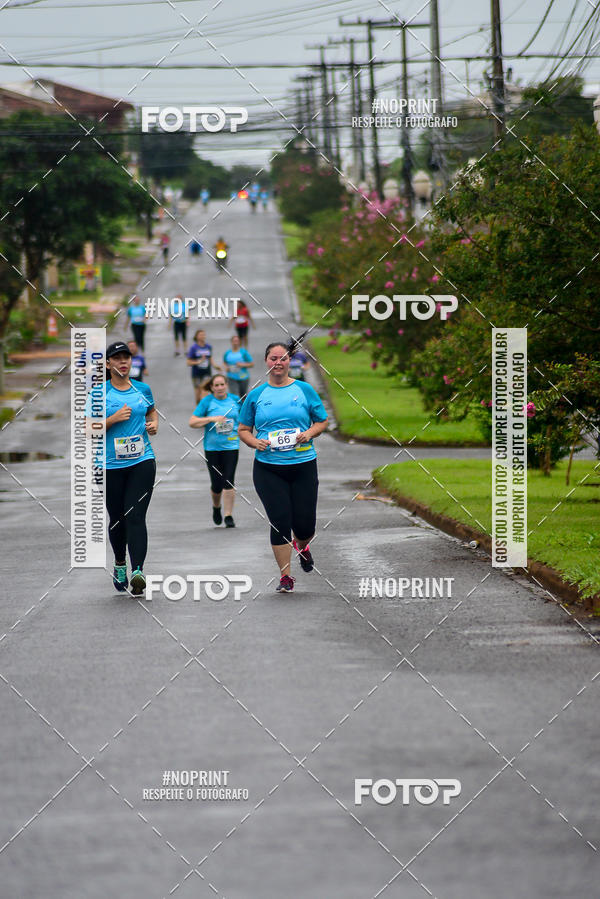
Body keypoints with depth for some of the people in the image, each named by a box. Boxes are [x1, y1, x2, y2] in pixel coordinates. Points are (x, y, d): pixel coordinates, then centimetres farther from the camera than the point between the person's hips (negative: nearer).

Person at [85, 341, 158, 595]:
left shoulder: (143, 390, 9)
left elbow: (152, 411, 29)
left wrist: (154, 423, 7)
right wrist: (113, 419, -17)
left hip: (142, 462, 0)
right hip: (111, 466, 0)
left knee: (135, 516, -13)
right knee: (117, 518, 9)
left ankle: (137, 571, -23)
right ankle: (120, 565, 34)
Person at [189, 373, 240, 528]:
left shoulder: (235, 400, 6)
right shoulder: (207, 401, -2)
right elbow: (192, 422, -6)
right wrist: (211, 419, -17)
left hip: (231, 446, 1)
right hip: (212, 447, -1)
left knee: (229, 482, -9)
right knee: (217, 484, 1)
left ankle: (228, 516, -3)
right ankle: (216, 507, 32)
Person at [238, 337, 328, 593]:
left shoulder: (304, 390, 5)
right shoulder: (256, 395, 6)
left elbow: (322, 421, 11)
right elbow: (243, 429, 12)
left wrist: (309, 433, -10)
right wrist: (255, 442, -9)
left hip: (303, 464, 0)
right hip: (268, 468, 0)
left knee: (305, 524, 1)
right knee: (280, 522, -6)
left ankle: (301, 546, 38)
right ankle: (285, 577, 4)